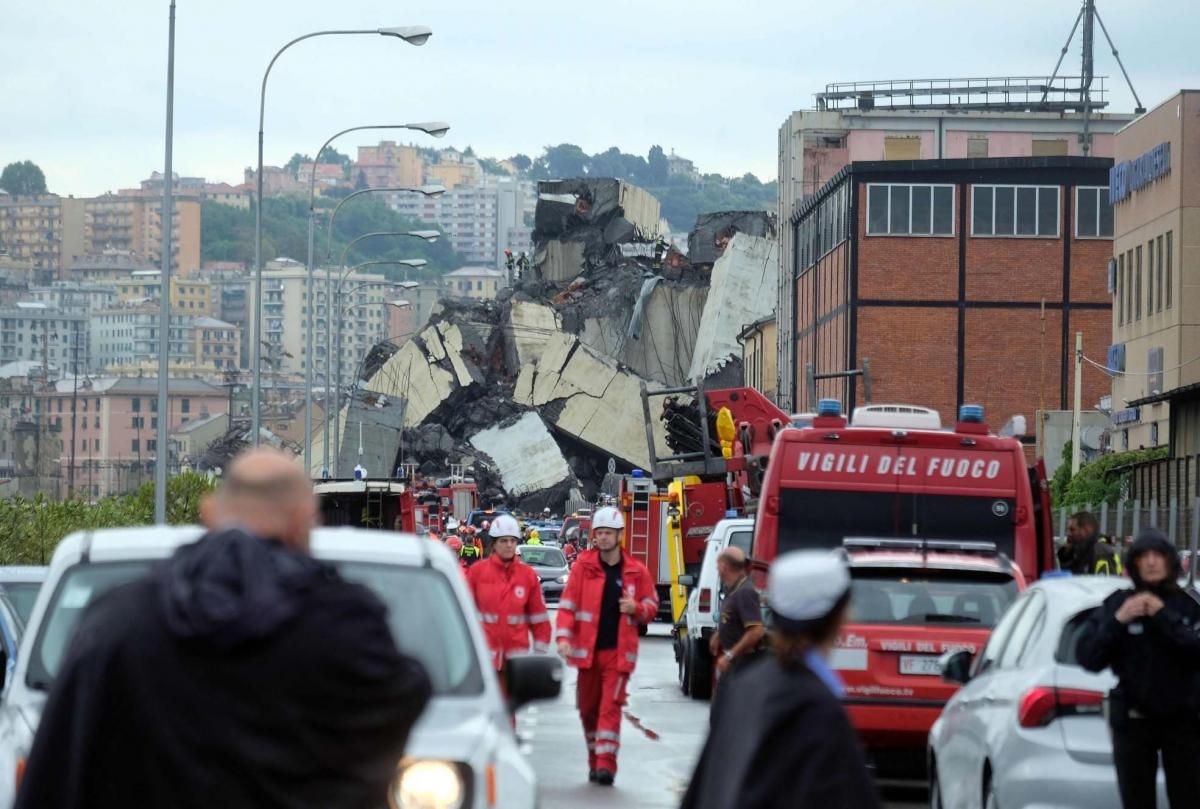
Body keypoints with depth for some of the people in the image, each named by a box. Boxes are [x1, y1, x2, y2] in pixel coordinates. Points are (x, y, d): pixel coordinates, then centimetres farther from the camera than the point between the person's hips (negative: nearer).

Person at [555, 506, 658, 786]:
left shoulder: (636, 571, 2)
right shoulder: (583, 565, 0)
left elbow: (651, 607, 11)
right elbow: (567, 604, -2)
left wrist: (637, 608, -12)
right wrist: (563, 637, -14)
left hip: (619, 652, -2)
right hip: (587, 650, 2)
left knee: (611, 706, -11)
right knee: (587, 707, 10)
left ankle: (606, 763, -14)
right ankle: (594, 759, 27)